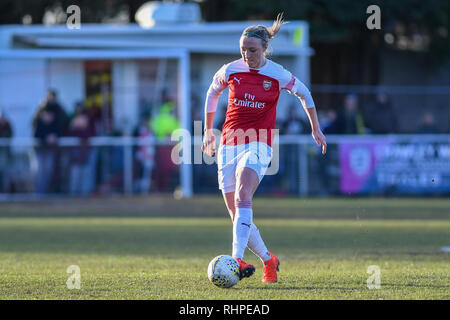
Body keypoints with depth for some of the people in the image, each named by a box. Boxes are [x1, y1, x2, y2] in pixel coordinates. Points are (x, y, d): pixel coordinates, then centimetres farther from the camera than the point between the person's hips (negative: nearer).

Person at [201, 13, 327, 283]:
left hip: (258, 145, -4)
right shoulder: (230, 71, 1)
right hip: (228, 145, 4)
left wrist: (316, 129, 19)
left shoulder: (278, 75, -3)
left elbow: (304, 93, 15)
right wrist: (208, 130, 25)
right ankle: (268, 260, 23)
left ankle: (238, 259, -40)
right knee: (238, 217, 2)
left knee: (242, 198, -29)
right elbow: (212, 93, 21)